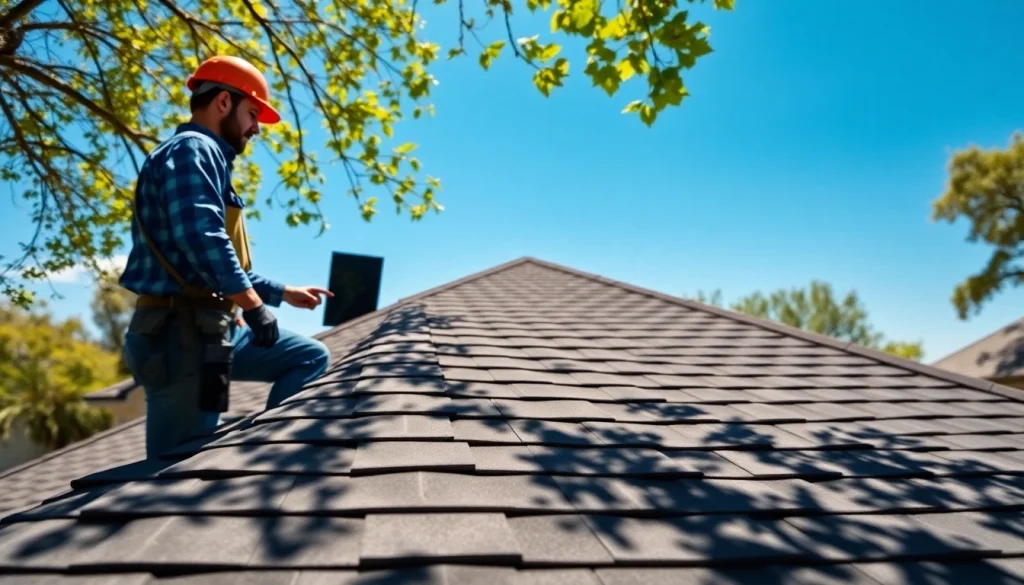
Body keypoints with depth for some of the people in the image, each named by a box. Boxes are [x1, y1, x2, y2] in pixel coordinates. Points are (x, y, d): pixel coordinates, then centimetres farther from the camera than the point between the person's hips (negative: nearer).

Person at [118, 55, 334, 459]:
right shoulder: (191, 150, -7)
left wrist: (284, 293, 31)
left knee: (311, 357, 12)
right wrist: (254, 305, -18)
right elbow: (201, 237, -25)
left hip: (215, 327, 10)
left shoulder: (206, 157, 25)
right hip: (182, 330, -10)